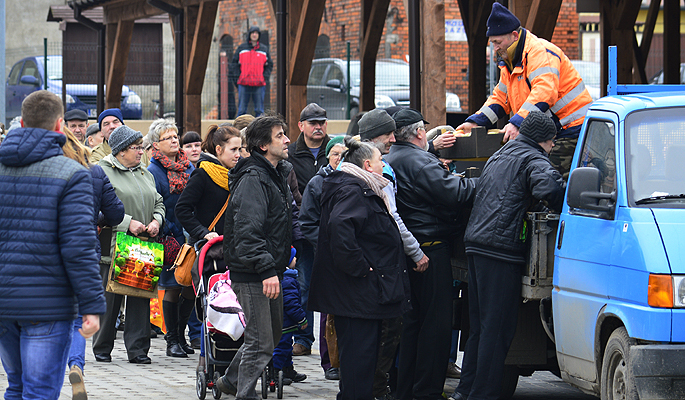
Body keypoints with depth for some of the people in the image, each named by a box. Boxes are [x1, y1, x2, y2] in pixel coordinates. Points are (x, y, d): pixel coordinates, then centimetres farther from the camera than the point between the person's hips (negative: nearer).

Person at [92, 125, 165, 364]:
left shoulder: (145, 173, 18)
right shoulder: (103, 172, -5)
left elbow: (158, 203, 23)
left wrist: (156, 220, 1)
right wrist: (127, 222, -19)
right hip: (113, 246, -6)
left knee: (140, 299, 3)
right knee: (109, 299, 0)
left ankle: (137, 349, 7)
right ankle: (102, 349, 12)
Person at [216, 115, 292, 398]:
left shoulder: (277, 173, 15)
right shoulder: (253, 178, -17)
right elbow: (247, 230, -26)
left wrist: (282, 259, 21)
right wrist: (267, 269, -30)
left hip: (270, 271, 10)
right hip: (252, 274, -10)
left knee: (273, 334, 19)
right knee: (261, 342, -7)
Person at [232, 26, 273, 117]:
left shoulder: (264, 49, 11)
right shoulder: (241, 48, 9)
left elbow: (269, 65, 13)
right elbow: (234, 63, 11)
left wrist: (265, 77, -2)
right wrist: (237, 75, -2)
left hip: (259, 84, 0)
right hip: (244, 84, 0)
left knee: (259, 109, 0)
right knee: (242, 109, -1)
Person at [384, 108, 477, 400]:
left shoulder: (389, 162, 14)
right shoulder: (420, 161, -16)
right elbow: (454, 194, -22)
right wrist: (477, 184, -8)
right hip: (431, 250, -10)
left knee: (413, 321, 16)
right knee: (436, 322, -5)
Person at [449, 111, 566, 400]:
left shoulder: (499, 157, 25)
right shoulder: (532, 160, -5)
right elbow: (549, 187, -24)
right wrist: (566, 210, -8)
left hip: (476, 243, 9)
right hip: (502, 246, -9)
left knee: (480, 325, 16)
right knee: (497, 327, -5)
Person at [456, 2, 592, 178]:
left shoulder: (540, 52, -16)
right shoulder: (509, 63, 17)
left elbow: (544, 92, -30)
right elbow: (500, 98, 24)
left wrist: (517, 122, -37)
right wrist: (475, 121, 9)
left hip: (571, 129, -10)